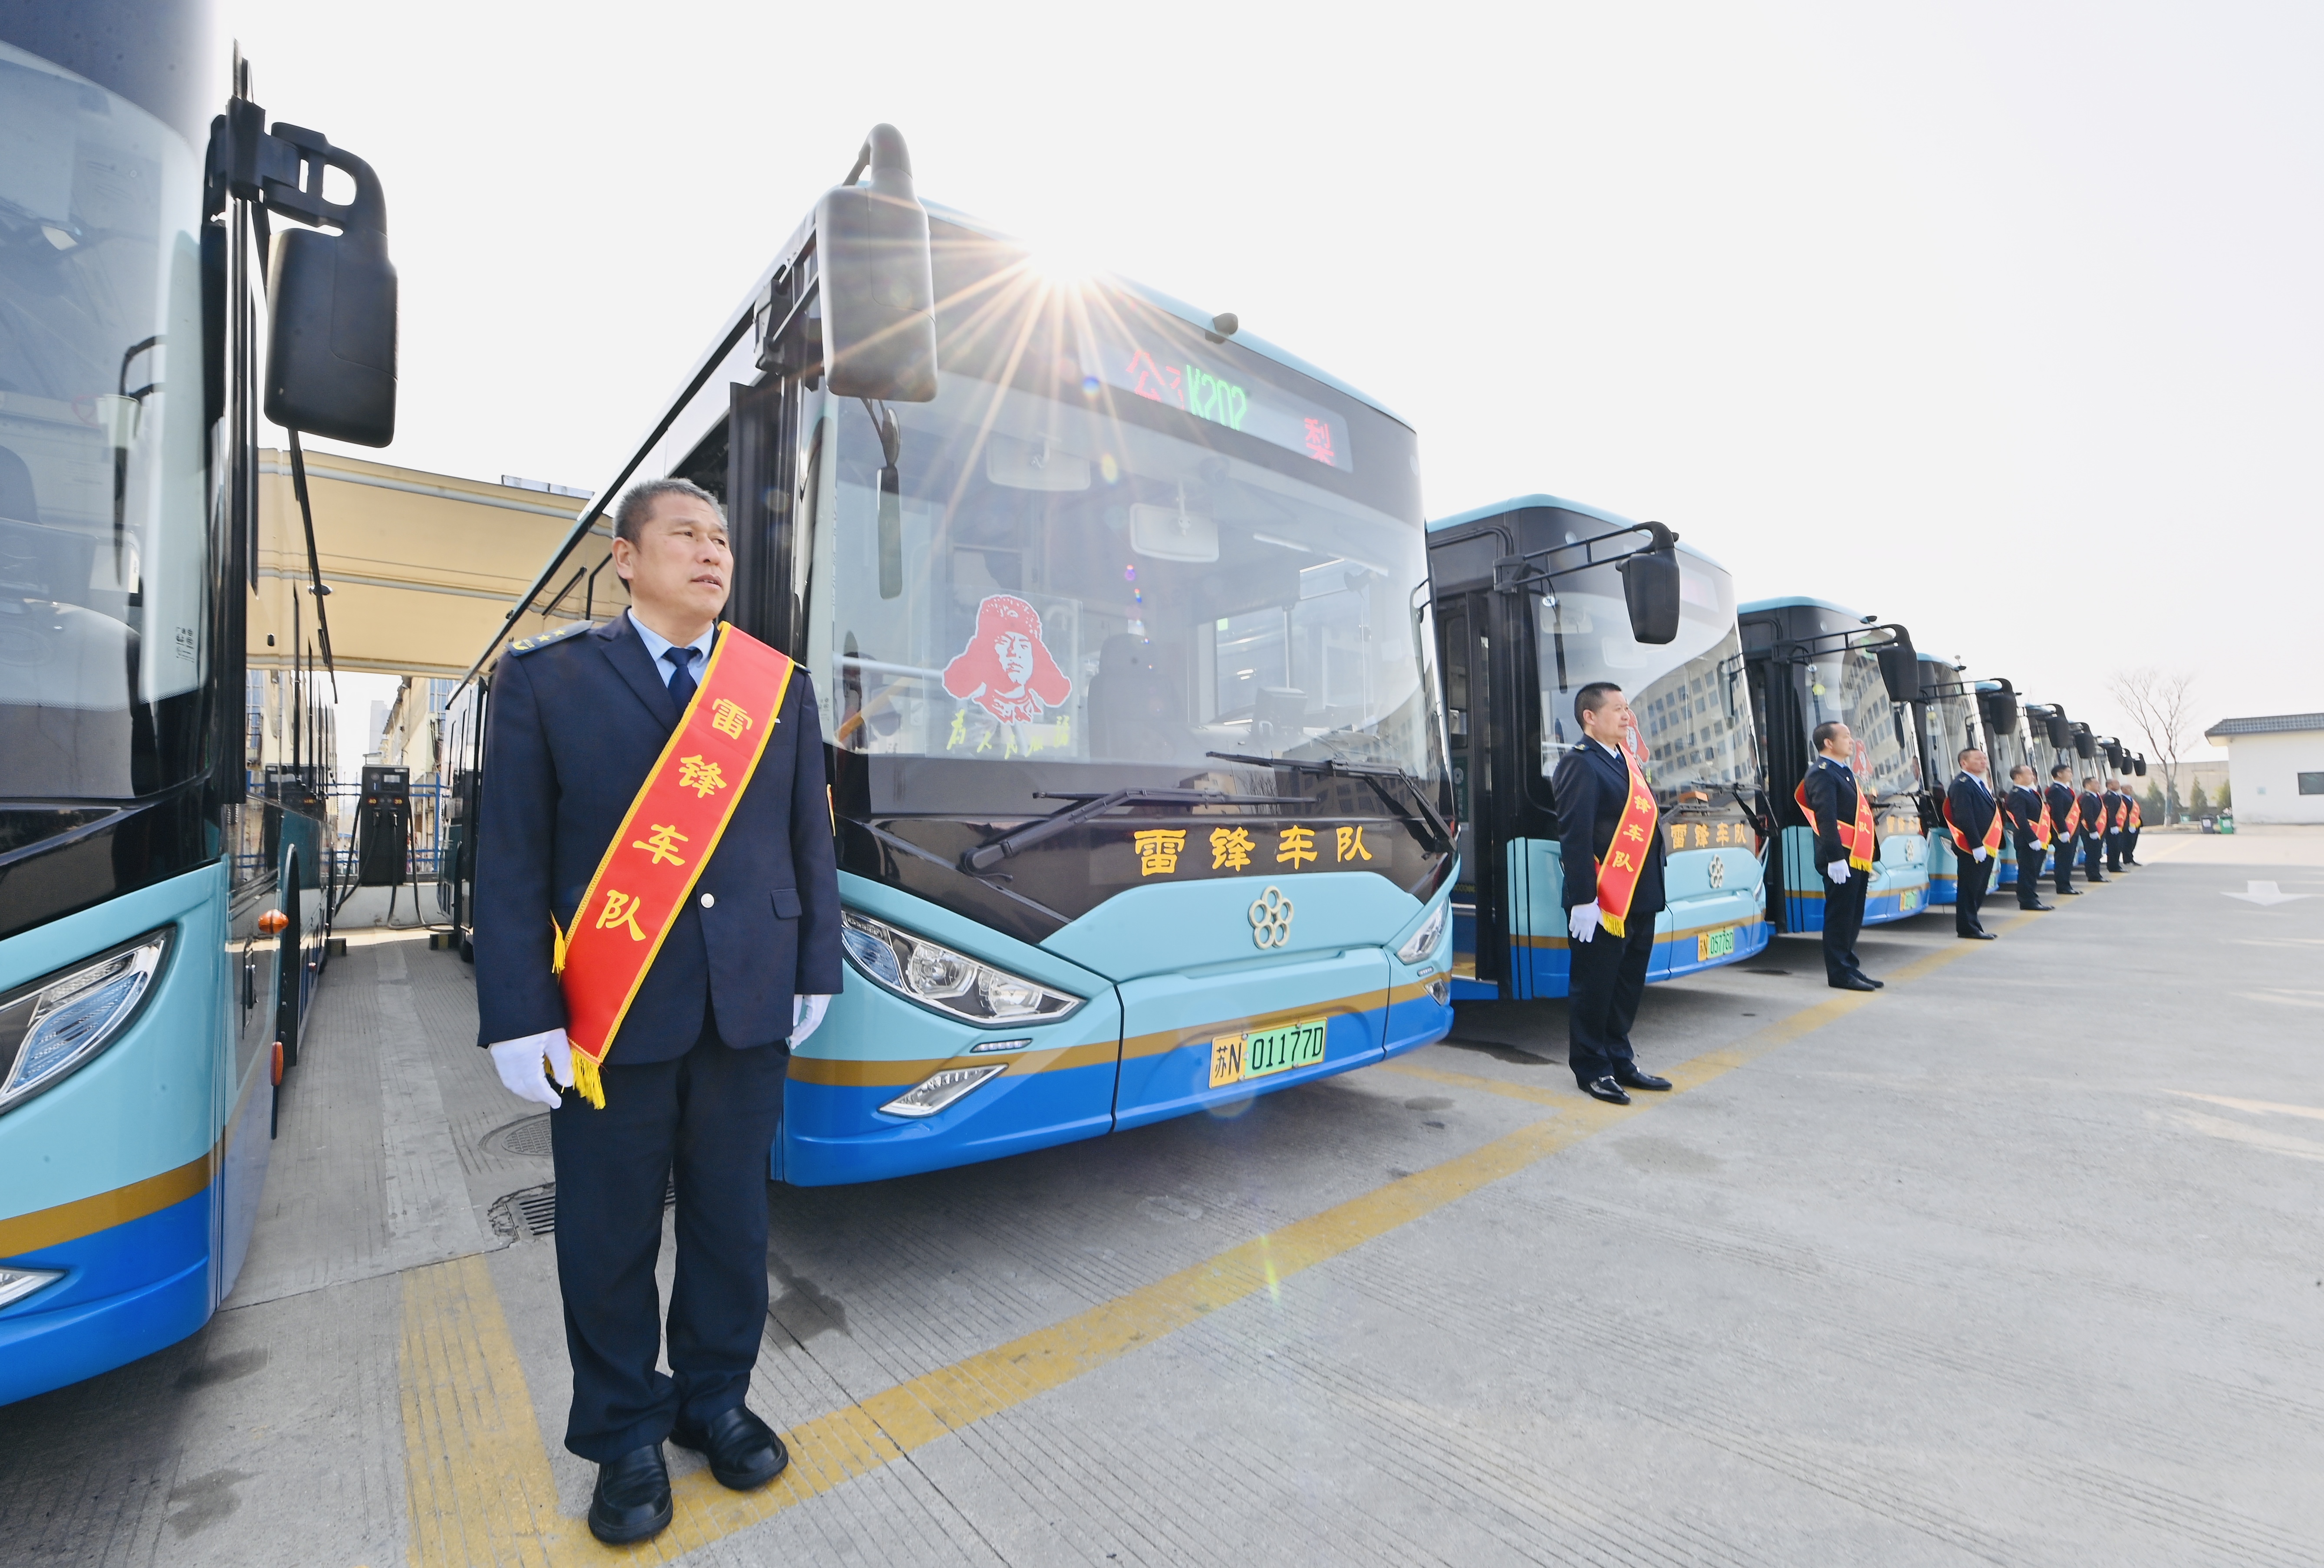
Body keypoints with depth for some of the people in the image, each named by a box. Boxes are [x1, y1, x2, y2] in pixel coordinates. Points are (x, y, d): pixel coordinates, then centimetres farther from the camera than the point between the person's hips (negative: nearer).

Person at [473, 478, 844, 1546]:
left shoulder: (781, 688, 6)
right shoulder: (545, 675, 1)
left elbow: (809, 840, 6)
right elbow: (512, 857, -2)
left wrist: (814, 974, 5)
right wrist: (519, 1016, -7)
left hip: (749, 1006, 2)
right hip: (609, 1011, -1)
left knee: (732, 1215, 15)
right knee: (610, 1233, 13)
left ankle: (713, 1398, 38)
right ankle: (625, 1437, 35)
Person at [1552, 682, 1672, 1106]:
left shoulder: (1626, 760, 15)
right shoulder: (1581, 764, -12)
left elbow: (1643, 820, 17)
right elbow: (1574, 837, -18)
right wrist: (1583, 901, -22)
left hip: (1639, 899, 9)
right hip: (1602, 902, -9)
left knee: (1628, 984, 16)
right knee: (1594, 986, 4)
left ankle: (1619, 1060, 30)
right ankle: (1591, 1069, 16)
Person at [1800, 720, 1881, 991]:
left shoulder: (1844, 772, 20)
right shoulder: (1822, 773, -11)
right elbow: (1826, 818, -20)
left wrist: (1867, 858, 22)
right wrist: (1836, 858, -25)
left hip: (1857, 859, 10)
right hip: (1842, 860, -10)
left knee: (1853, 917, 14)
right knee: (1840, 916, -4)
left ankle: (1850, 967, 22)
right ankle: (1840, 974, 1)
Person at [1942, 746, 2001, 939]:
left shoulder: (1981, 784, 18)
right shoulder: (1962, 785, -13)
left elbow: (1990, 813, 20)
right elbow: (1965, 818, -20)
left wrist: (1994, 844, 15)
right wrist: (1976, 845, -22)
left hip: (1986, 846, 10)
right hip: (1973, 849, -10)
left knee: (1979, 889, 13)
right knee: (1970, 889, -4)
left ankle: (1972, 925, 21)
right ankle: (1967, 928, 2)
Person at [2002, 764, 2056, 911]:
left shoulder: (2031, 793, 15)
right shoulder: (2016, 795, -15)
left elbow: (2041, 814, 19)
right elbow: (2021, 821, -21)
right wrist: (2033, 839, -23)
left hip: (2038, 839, 10)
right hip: (2027, 841, -10)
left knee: (2034, 871, 14)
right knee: (2027, 871, -4)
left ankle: (2033, 899, 20)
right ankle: (2027, 901, 0)